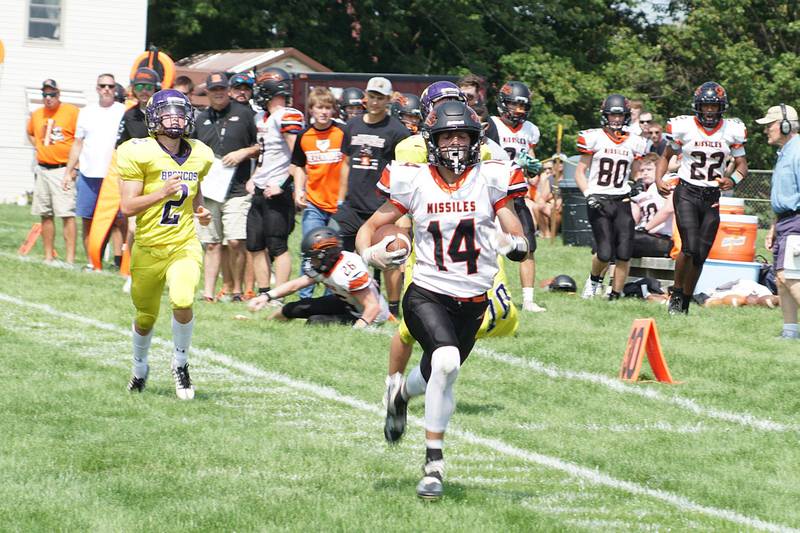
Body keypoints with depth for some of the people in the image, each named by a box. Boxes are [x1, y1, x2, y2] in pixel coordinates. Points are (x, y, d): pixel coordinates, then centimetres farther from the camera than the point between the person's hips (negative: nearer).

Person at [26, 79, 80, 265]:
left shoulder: (71, 111, -6)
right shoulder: (36, 115, 11)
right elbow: (31, 134, 32)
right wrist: (39, 148, 14)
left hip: (63, 170, -6)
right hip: (42, 170, 6)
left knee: (67, 214, -12)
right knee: (45, 214, 7)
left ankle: (70, 258, -14)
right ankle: (49, 257, 14)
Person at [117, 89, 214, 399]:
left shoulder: (199, 156, 3)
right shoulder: (139, 154, -11)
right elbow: (127, 207, -14)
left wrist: (200, 211, 4)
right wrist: (161, 193, -28)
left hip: (184, 246, 1)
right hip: (148, 249, -1)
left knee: (182, 301, -25)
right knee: (145, 318, 12)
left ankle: (181, 362, 2)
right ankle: (140, 367, 44)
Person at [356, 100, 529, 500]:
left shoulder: (490, 180, -3)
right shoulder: (414, 182, -2)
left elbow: (519, 240, -5)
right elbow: (369, 227, 5)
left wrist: (515, 245, -29)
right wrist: (369, 252, -17)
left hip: (472, 301, 3)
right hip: (427, 293, -3)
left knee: (437, 377, 14)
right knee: (446, 362, -28)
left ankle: (402, 395, 53)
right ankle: (433, 463, -15)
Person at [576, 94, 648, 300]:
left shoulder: (634, 143, 9)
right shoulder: (594, 138, -1)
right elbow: (580, 172, 2)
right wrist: (588, 195, -10)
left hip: (622, 203, 3)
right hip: (599, 203, -3)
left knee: (624, 254, -8)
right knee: (605, 253, -13)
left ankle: (615, 295, 5)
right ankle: (594, 281, 19)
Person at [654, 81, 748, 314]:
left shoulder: (731, 131, 1)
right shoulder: (683, 127, -4)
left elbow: (742, 165, 7)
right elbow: (666, 157, 9)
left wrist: (732, 180, -16)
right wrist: (658, 180, -9)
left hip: (712, 198, 3)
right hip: (687, 193, -3)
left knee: (700, 255, 3)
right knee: (690, 248, -18)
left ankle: (685, 303, 18)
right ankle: (676, 293, 4)